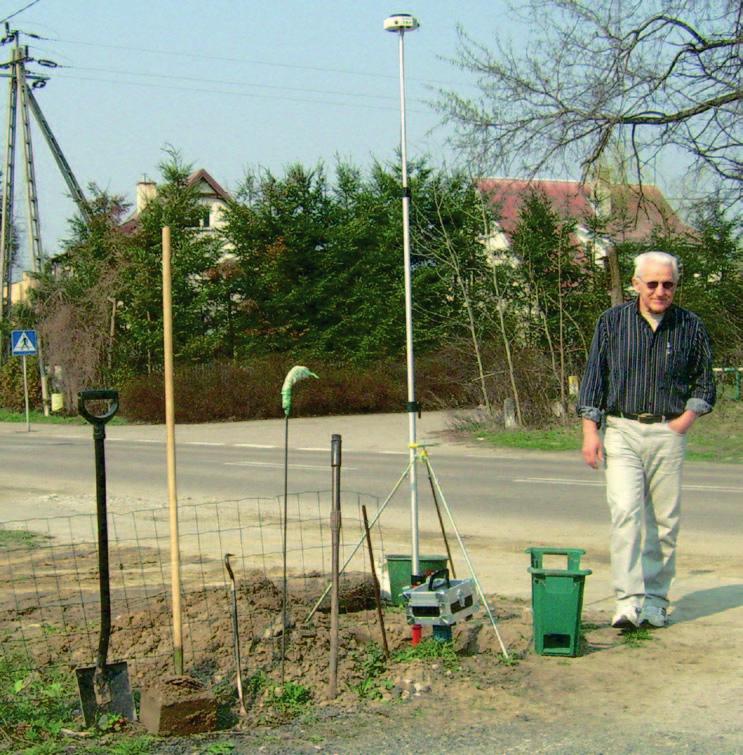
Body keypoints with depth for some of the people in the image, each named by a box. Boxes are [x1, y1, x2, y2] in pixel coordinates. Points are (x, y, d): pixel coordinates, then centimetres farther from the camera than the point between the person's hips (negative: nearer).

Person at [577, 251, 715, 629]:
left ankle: (654, 601, 14)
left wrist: (685, 420, -1)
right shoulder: (612, 321, 3)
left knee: (664, 521, 4)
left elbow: (704, 383, 14)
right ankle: (629, 601, -16)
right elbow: (593, 378, 5)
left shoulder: (691, 328, 5)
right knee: (626, 511, -14)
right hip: (621, 431, -1)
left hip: (668, 434, 1)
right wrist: (590, 431, -3)